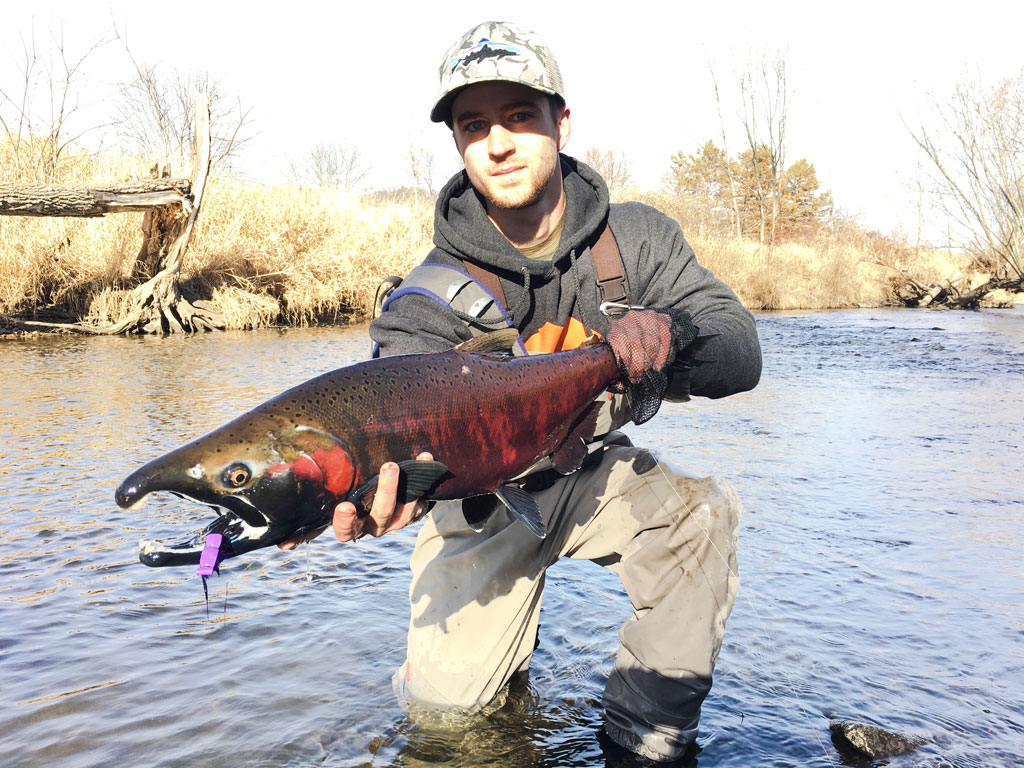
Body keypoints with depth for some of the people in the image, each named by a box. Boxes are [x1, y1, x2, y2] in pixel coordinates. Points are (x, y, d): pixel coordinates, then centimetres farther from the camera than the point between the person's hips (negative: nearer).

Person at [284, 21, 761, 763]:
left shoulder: (636, 238, -12)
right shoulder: (434, 291, -20)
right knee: (445, 694, -7)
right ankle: (505, 632, 31)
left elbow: (741, 353, -18)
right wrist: (390, 485, -62)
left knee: (703, 511, -28)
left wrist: (668, 333, -43)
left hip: (593, 471, 2)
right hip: (484, 493, -1)